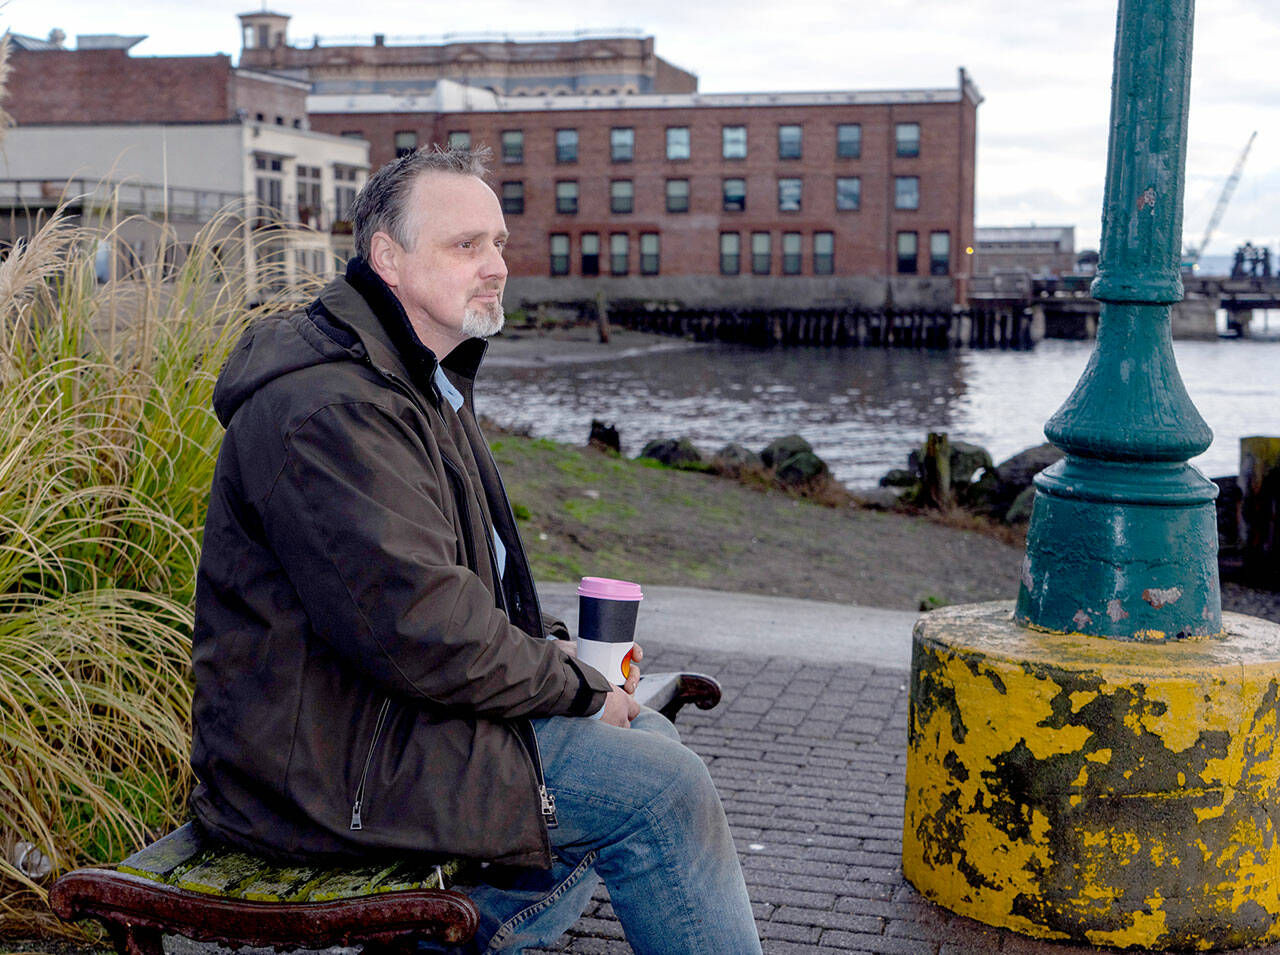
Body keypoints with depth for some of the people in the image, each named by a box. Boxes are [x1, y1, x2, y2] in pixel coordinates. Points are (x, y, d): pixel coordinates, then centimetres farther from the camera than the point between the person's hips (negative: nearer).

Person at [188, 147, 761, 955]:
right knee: (661, 792, -14)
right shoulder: (324, 410, -21)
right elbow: (419, 627, -27)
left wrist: (549, 649, 5)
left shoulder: (427, 381, 15)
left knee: (647, 734, 14)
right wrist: (575, 686, -14)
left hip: (396, 710, 11)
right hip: (330, 767, -11)